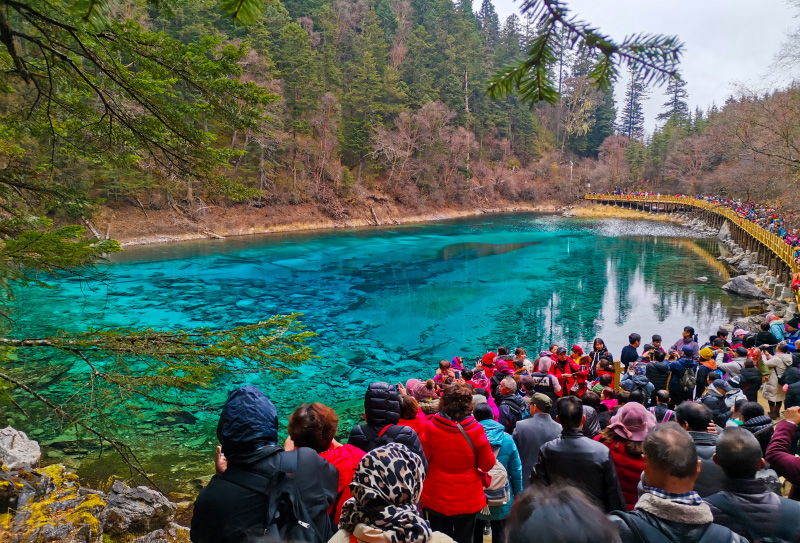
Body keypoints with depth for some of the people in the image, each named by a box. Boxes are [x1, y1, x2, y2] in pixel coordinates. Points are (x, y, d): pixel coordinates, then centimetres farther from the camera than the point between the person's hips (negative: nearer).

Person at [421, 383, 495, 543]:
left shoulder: (431, 427, -16)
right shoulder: (476, 429, -15)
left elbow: (424, 460, -5)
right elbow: (487, 464, -7)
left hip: (437, 499, 0)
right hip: (468, 500, 0)